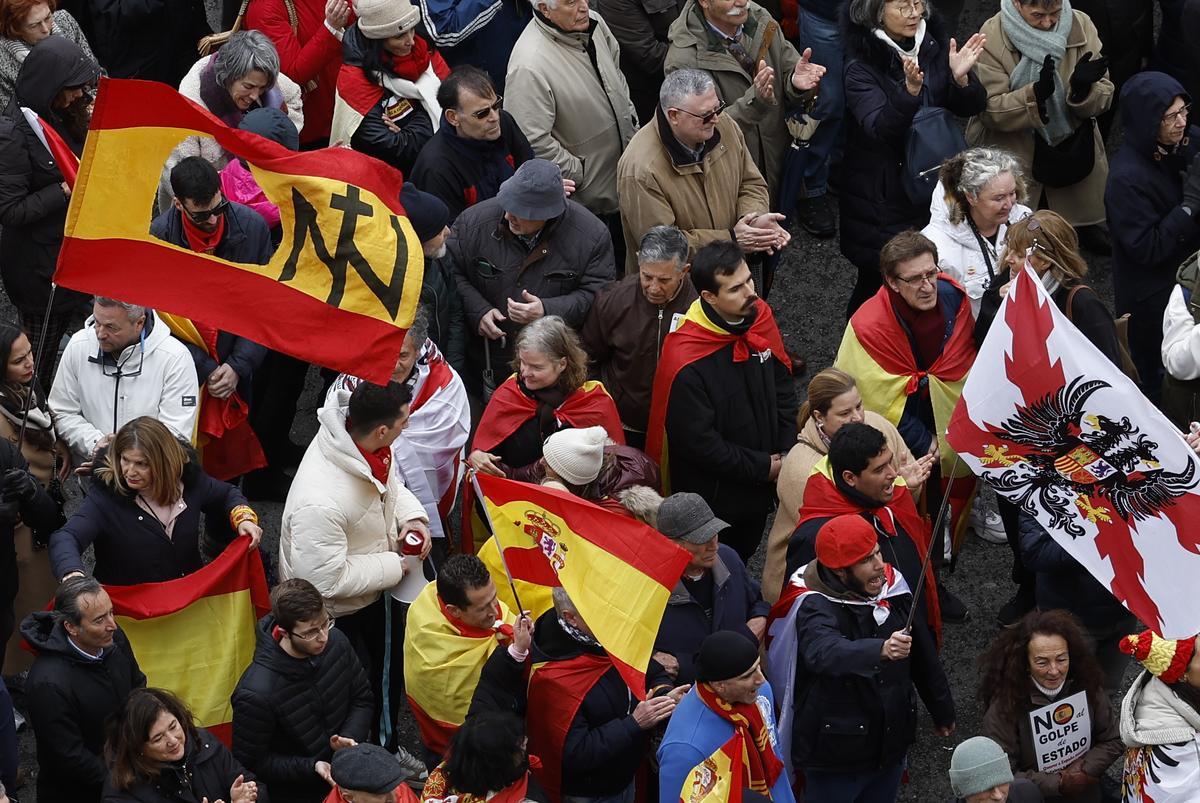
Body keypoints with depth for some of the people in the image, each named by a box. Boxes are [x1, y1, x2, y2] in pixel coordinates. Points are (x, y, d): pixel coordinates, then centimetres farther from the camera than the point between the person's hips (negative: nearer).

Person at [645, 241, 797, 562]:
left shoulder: (759, 317, -11)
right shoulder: (686, 363, -32)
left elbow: (783, 388, 2)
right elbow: (699, 443, -24)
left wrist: (786, 455, -7)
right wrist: (764, 467, -17)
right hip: (712, 496, -6)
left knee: (744, 554, 28)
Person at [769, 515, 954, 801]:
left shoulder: (893, 588, -4)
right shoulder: (816, 608, -24)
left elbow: (922, 655, 12)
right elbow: (826, 653, -47)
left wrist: (942, 711, 22)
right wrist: (881, 650, -64)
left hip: (891, 744, 6)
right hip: (836, 756, -6)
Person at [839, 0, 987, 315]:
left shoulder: (935, 46, 0)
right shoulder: (862, 65, -13)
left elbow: (970, 108, 1)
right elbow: (879, 127, -24)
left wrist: (961, 78, -21)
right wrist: (910, 89, -41)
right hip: (882, 192, -4)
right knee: (879, 279, 1)